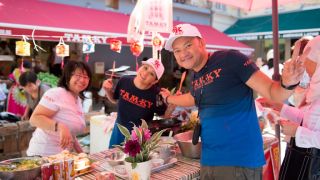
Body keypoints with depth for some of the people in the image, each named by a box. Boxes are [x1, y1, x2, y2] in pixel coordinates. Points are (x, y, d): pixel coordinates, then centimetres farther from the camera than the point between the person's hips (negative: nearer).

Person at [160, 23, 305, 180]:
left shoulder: (230, 58, -13)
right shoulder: (195, 77, 7)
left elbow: (271, 91, -15)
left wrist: (287, 83, -35)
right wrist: (169, 98, 42)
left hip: (240, 159, -7)